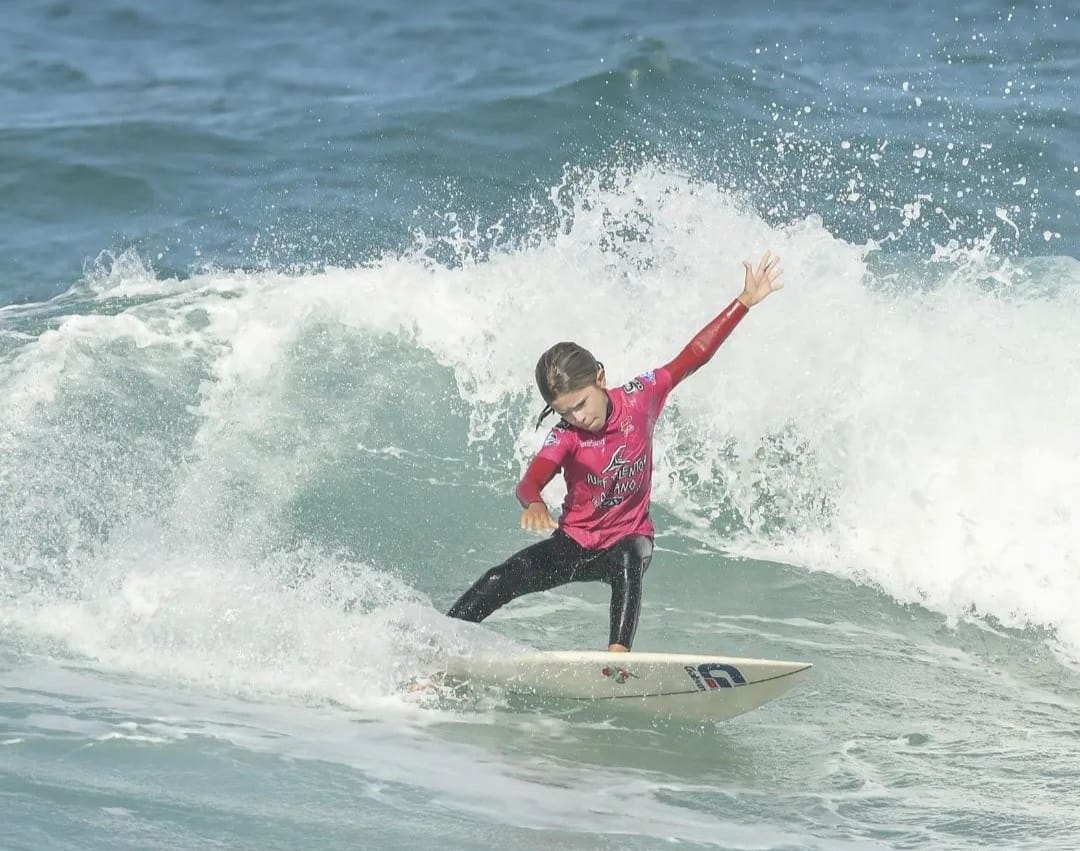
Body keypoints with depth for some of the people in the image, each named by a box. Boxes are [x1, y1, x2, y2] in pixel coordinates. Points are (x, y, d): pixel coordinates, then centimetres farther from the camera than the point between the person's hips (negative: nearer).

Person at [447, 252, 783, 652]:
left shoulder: (640, 398, -11)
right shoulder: (565, 437, -18)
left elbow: (693, 355, -4)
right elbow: (530, 481, -35)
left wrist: (745, 301, -4)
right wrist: (534, 504, -61)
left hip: (628, 540, 1)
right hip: (575, 543, -1)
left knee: (628, 562, -36)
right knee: (503, 580, -20)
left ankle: (619, 652, -49)